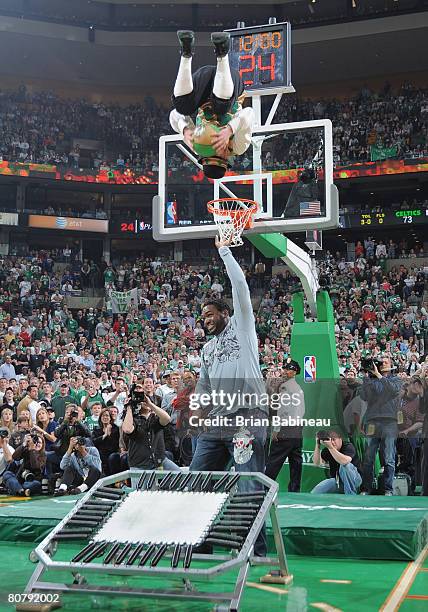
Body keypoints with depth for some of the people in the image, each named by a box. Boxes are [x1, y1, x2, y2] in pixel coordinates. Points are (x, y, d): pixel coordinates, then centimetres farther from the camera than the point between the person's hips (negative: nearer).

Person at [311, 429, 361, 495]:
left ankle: (351, 496, -23)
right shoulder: (326, 450, -4)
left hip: (353, 480, -5)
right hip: (336, 480, 5)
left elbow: (345, 461, -40)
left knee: (345, 466, -35)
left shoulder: (349, 447, -19)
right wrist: (318, 445, -25)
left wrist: (330, 447, -46)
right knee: (315, 492, -11)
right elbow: (317, 463, -16)